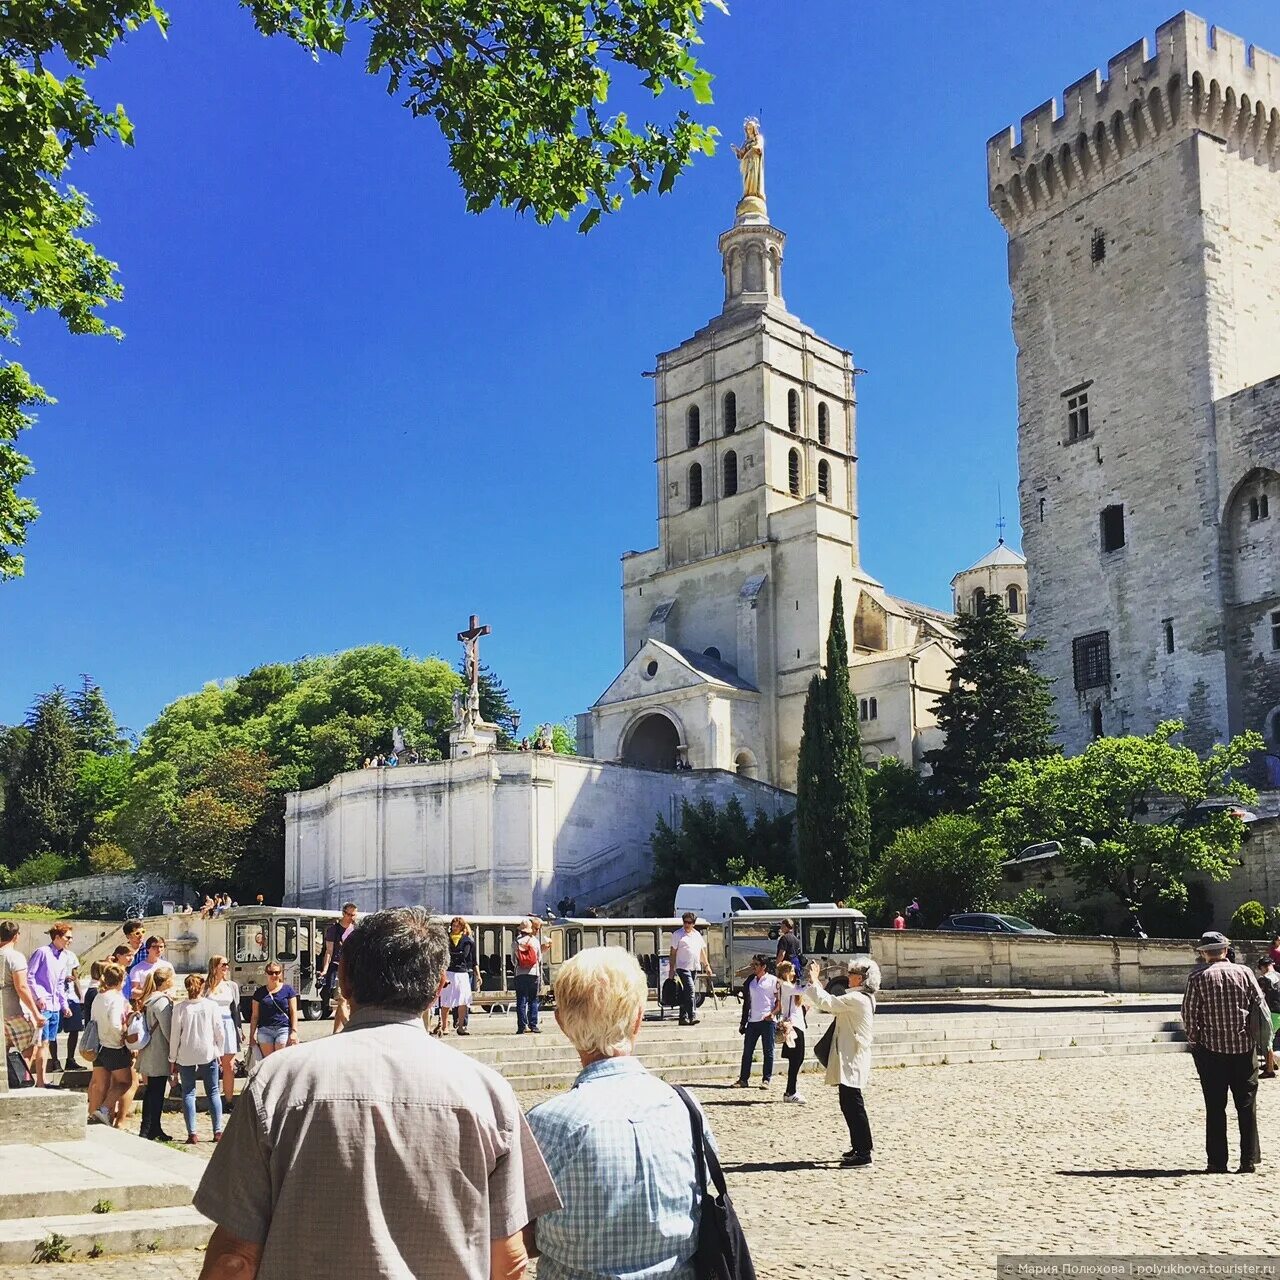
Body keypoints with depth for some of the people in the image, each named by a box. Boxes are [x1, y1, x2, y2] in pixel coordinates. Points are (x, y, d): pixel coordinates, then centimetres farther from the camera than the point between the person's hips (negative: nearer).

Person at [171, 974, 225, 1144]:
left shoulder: (180, 1008, -5)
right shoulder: (212, 1005, -4)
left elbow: (174, 1035, -3)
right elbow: (220, 1031, -2)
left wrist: (172, 1059, 6)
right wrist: (219, 1052, 11)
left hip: (186, 1057, 0)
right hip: (208, 1054, 1)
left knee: (188, 1093, 6)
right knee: (213, 1092, 9)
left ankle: (192, 1133, -1)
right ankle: (218, 1131, 5)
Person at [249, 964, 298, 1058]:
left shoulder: (288, 990, 6)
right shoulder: (260, 992, 11)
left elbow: (293, 1012, 4)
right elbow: (255, 1016, 13)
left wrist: (294, 1031, -5)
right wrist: (252, 1035, 8)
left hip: (283, 1029, -2)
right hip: (265, 1030, 2)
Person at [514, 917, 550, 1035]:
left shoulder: (517, 941, 3)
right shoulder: (535, 940, -4)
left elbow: (514, 960, 8)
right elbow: (539, 958, -5)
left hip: (520, 975, 1)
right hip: (533, 974, -1)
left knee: (521, 1001, 4)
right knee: (533, 1001, 6)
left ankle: (522, 1026, 2)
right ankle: (533, 1025, 5)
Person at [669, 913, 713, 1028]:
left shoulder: (697, 935, 16)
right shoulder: (677, 935, -1)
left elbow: (702, 950, 22)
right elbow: (673, 952, -3)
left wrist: (706, 965, 17)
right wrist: (672, 968, -8)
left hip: (694, 967, 6)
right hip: (683, 967, -6)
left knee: (685, 993, 10)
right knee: (690, 990, -18)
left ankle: (683, 1018, 15)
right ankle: (691, 1017, -22)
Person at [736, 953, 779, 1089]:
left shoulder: (772, 980, -2)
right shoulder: (750, 981, 13)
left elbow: (779, 1000, -3)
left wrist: (773, 1013, -18)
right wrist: (743, 1023, 16)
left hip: (767, 1021, -5)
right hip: (752, 1021, 5)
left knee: (768, 1052, 2)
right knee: (747, 1051, 4)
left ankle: (766, 1079, 7)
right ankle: (744, 1079, 9)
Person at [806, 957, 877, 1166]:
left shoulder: (856, 999, -19)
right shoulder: (861, 998, 14)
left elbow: (826, 1003, -24)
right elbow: (830, 1004, 20)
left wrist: (814, 982, -10)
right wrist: (816, 983, 15)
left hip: (852, 1061, -10)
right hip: (849, 1060, 10)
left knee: (853, 1105, -6)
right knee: (849, 1105, 16)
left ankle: (863, 1153, -2)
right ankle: (858, 1147, 24)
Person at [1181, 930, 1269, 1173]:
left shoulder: (1198, 978, -6)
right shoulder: (1243, 972, 0)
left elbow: (1188, 1014, -5)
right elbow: (1261, 1006, 1)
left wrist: (1193, 1040, 10)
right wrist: (1263, 1039, 12)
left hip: (1212, 1047, -2)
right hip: (1244, 1046, 2)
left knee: (1215, 1108, 4)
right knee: (1247, 1105, 9)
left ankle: (1217, 1162, 5)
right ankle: (1249, 1160, 9)